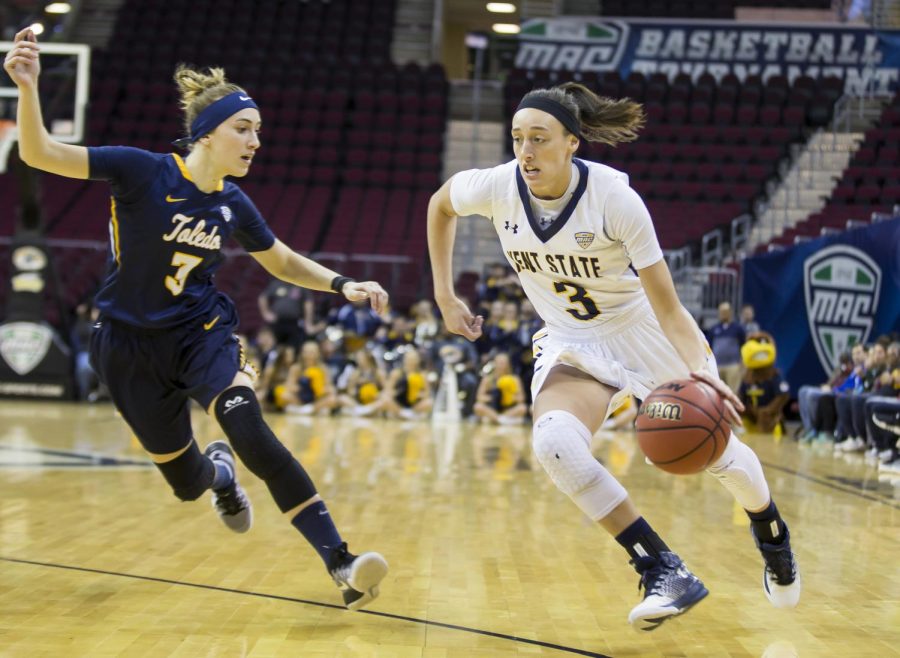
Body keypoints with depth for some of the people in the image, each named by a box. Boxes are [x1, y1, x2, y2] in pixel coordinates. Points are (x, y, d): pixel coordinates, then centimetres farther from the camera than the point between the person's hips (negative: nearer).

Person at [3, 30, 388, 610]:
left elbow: (284, 262, 13)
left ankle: (341, 564, -28)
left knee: (249, 430, -27)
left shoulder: (234, 204, -4)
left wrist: (342, 285, -3)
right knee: (187, 482, 6)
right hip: (131, 347, -2)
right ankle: (219, 470, 47)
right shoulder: (144, 172, -17)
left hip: (203, 332, 2)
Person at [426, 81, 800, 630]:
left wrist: (698, 370, -44)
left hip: (645, 331, -2)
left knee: (717, 454, 8)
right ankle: (664, 571, -21)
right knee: (553, 442, -28)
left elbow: (667, 307, -27)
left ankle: (773, 537, 44)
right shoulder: (496, 187, -19)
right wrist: (445, 297, 3)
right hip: (572, 343, 2)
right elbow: (440, 205, 6)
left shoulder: (614, 197, -28)